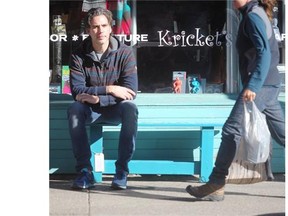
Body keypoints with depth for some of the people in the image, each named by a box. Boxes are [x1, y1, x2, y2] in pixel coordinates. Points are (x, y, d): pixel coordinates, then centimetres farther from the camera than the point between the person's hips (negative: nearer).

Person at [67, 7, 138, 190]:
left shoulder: (125, 53, -11)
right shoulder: (79, 56, -7)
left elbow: (131, 91, -19)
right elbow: (77, 91, -16)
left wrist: (98, 98, -29)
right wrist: (109, 89, -27)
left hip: (116, 109, -1)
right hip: (90, 111, 1)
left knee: (130, 108, -33)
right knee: (74, 109, -31)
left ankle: (122, 171, -25)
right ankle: (85, 171, -23)